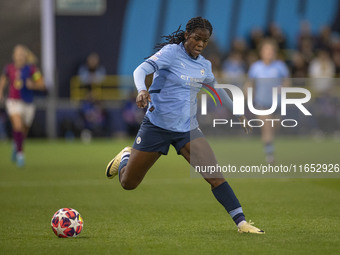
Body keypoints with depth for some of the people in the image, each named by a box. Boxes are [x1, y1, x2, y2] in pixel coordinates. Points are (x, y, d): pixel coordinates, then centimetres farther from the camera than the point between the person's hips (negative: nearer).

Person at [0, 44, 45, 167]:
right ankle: (20, 153, -12)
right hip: (14, 101, -1)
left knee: (24, 131, 14)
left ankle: (16, 145, 47)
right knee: (18, 127, -24)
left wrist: (33, 85, -24)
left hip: (28, 103, 1)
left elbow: (42, 84, -6)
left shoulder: (31, 69, -6)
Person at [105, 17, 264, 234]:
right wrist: (142, 90, -46)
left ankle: (241, 223, -13)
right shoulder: (172, 52, -12)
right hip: (157, 125, -4)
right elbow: (141, 70, -26)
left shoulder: (204, 65, 6)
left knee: (215, 175, -15)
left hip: (188, 128, 4)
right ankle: (127, 157, 42)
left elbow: (216, 89, 27)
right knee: (128, 183, 7)